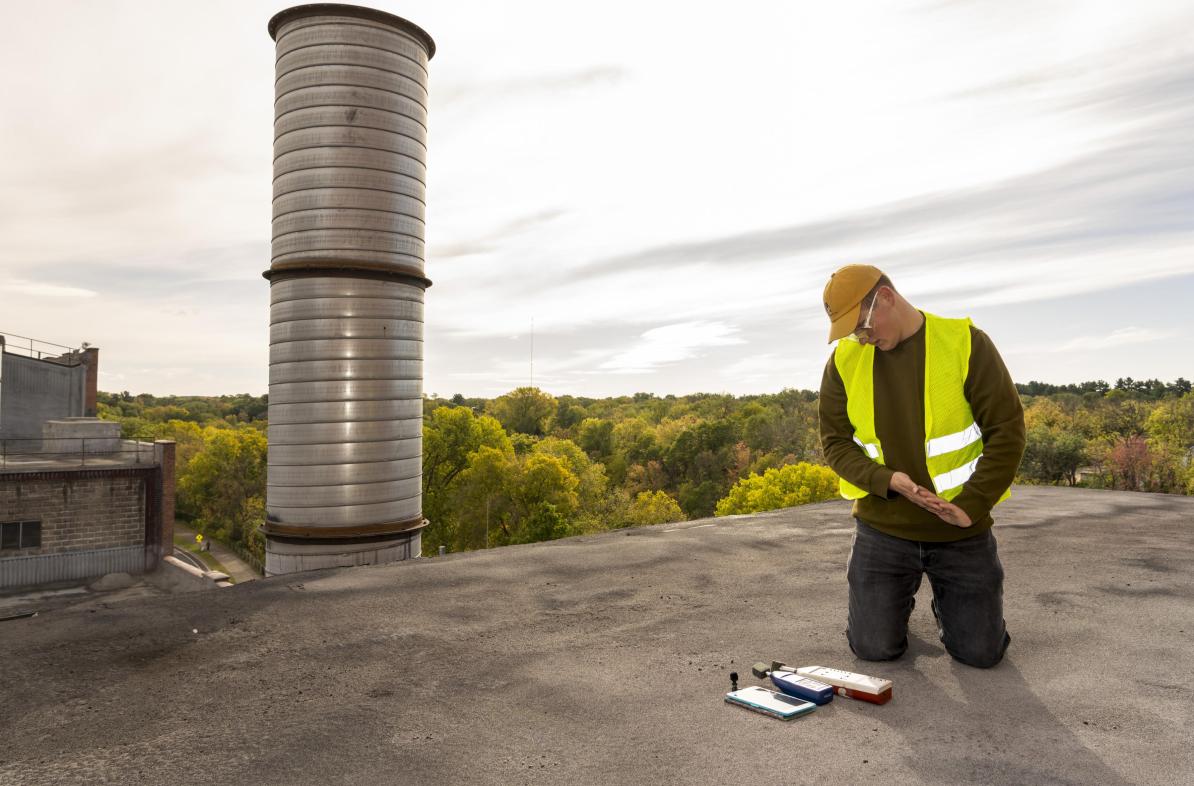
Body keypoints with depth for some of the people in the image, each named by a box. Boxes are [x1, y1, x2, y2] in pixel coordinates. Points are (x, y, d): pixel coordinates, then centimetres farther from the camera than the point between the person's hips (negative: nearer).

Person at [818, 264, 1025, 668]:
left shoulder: (965, 342, -10)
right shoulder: (845, 359, -3)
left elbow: (1007, 430, -9)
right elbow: (835, 441, 0)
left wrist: (972, 505, -15)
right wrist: (887, 480, -18)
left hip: (961, 529, -1)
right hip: (884, 526, 1)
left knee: (982, 652, 7)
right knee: (874, 649, 3)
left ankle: (945, 598, 38)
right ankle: (896, 596, 35)